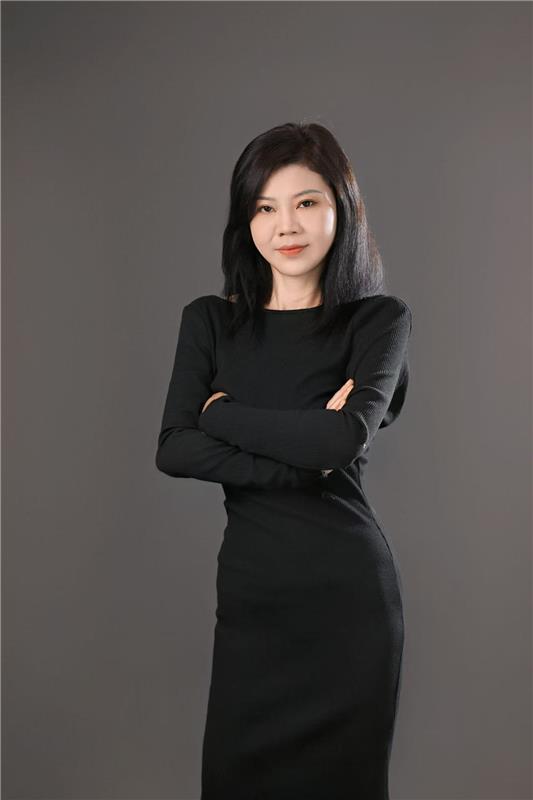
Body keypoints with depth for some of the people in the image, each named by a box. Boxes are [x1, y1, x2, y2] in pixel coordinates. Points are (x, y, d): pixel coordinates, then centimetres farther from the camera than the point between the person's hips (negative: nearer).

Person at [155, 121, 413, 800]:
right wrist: (303, 458, -14)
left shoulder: (380, 318, -2)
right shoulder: (209, 321, 5)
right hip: (249, 587, 3)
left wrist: (221, 410, -8)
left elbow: (345, 438, -19)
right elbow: (173, 451, -7)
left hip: (348, 591, -2)